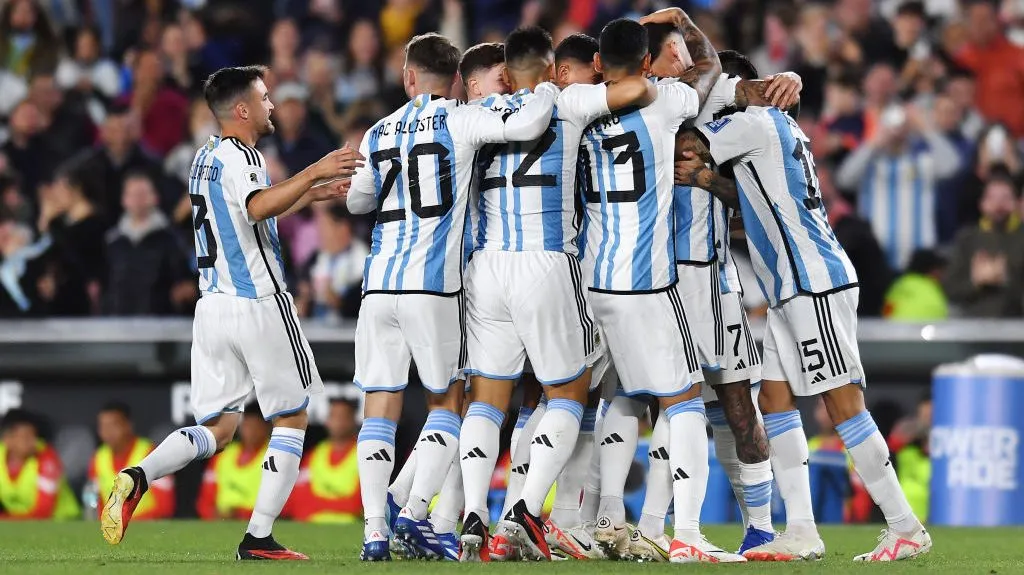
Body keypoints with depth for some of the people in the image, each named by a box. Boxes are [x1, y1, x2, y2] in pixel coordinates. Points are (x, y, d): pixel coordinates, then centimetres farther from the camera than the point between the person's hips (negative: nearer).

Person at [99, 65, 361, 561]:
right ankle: (259, 538, -1)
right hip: (259, 304, -8)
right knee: (291, 419, 5)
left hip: (213, 308, 8)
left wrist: (311, 194, 32)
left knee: (216, 428, 9)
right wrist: (313, 173, -29)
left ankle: (137, 477, -17)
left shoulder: (206, 158, 18)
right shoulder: (241, 156, -10)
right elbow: (258, 208, -31)